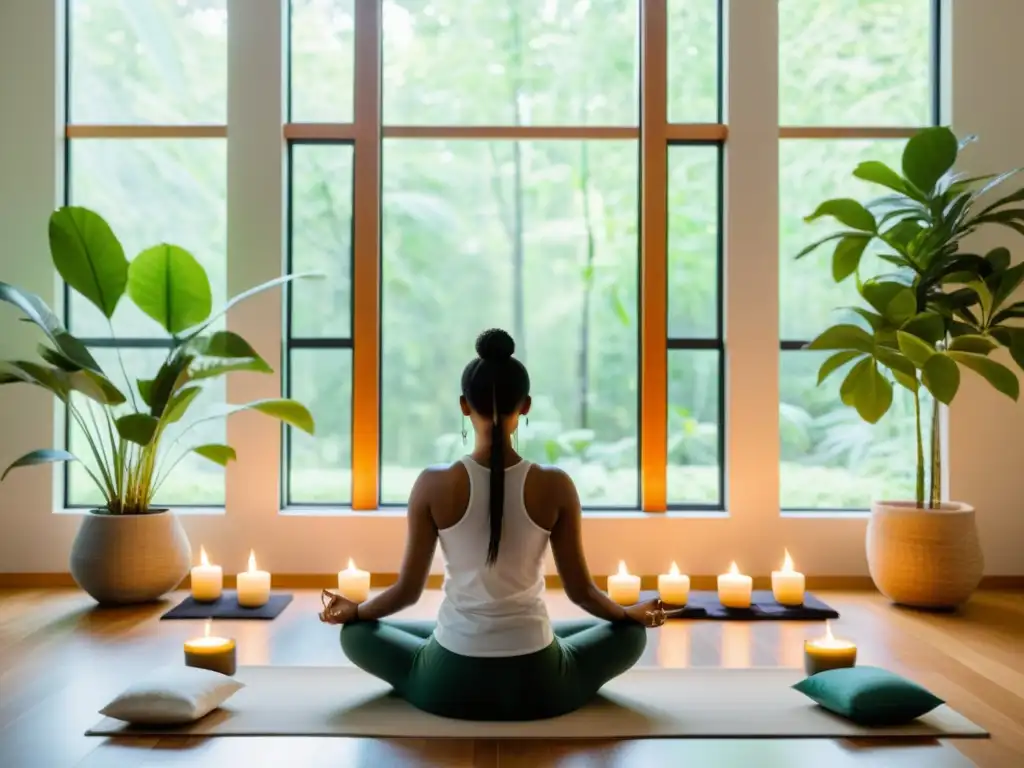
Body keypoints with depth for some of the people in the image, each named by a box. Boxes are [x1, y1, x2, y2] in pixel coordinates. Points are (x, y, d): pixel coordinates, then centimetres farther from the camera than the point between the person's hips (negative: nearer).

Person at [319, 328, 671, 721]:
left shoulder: (433, 484, -12)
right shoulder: (556, 485, -11)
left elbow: (408, 589, -3)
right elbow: (581, 590, -2)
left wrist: (353, 611, 19)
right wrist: (632, 613, 20)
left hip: (449, 686, 0)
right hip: (537, 687, 1)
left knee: (355, 633, 28)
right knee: (630, 633, 29)